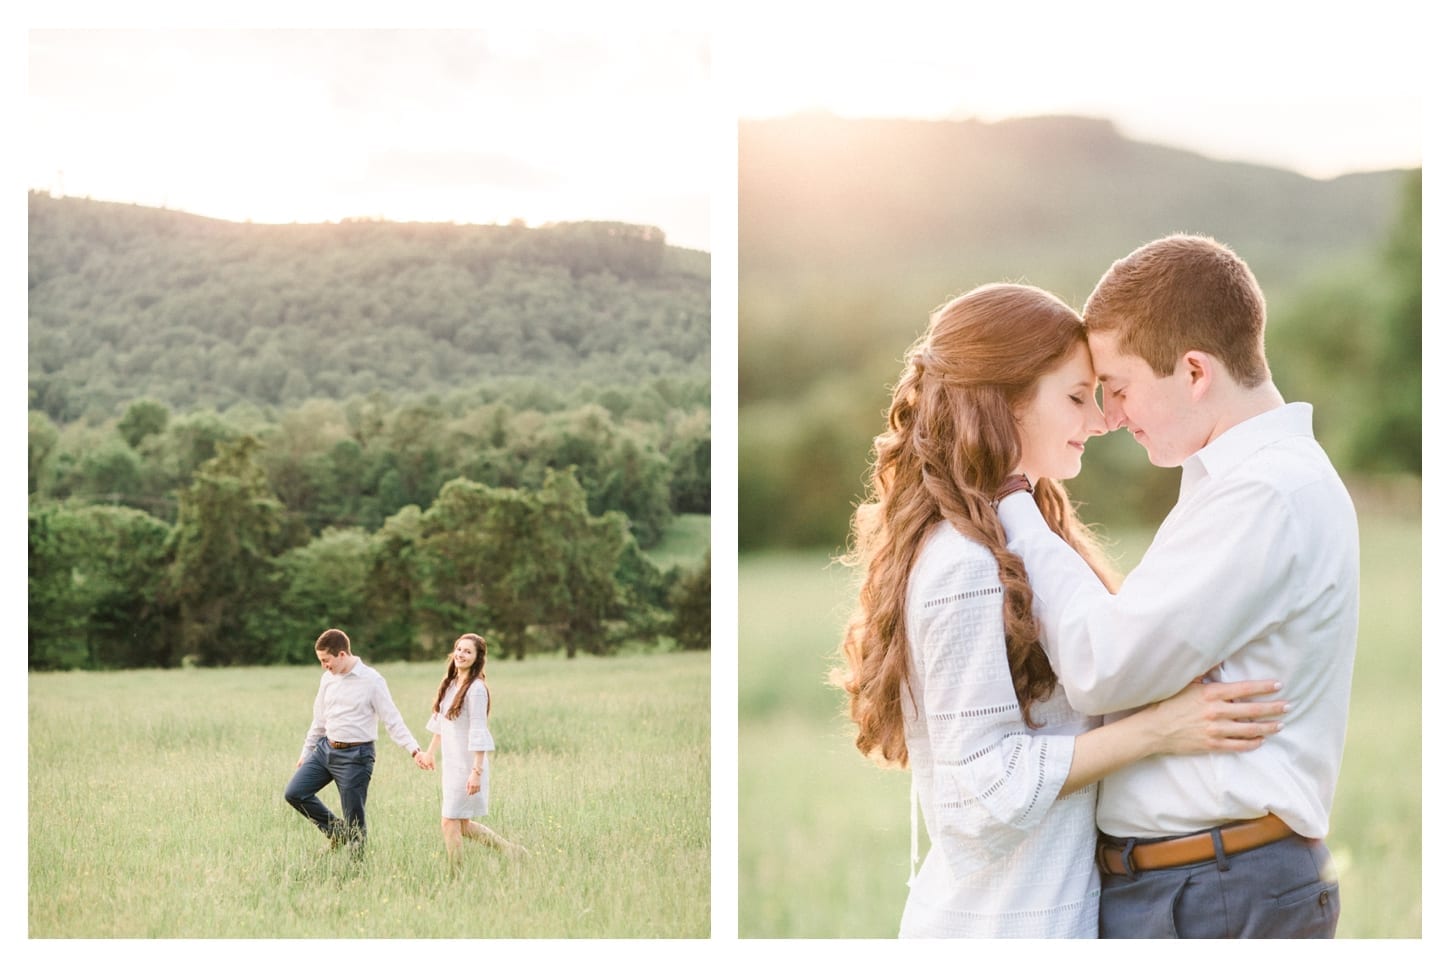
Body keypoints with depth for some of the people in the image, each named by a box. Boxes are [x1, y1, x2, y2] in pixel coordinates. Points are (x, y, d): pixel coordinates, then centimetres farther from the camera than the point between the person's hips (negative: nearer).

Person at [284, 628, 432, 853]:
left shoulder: (371, 681, -11)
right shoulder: (328, 678, 8)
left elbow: (393, 720, -12)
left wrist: (414, 751, -22)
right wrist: (306, 752, 24)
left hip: (355, 755, -7)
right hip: (326, 748, 7)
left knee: (354, 818, -3)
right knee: (294, 793, -2)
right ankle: (336, 831, 15)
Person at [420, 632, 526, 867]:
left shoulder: (476, 689, -15)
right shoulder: (450, 684, 10)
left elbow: (478, 733, -19)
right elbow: (440, 722, 22)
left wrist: (477, 771, -22)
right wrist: (430, 752, 27)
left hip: (467, 765, -9)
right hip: (451, 763, 9)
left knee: (451, 823, -5)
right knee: (462, 824, 13)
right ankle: (510, 850, 23)